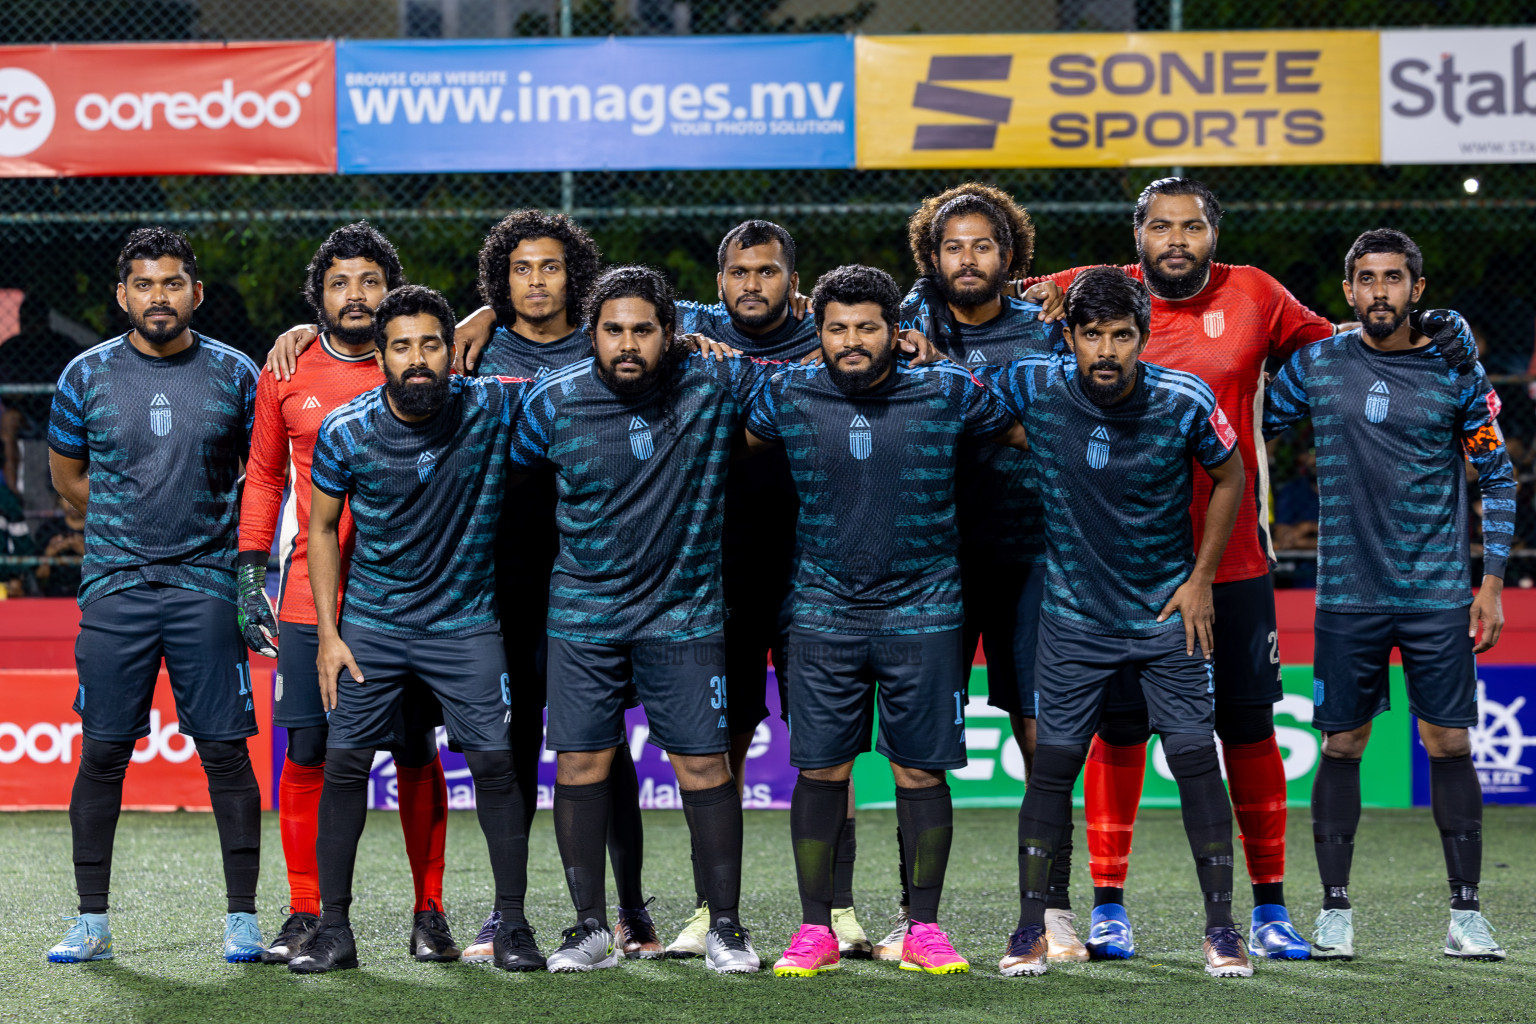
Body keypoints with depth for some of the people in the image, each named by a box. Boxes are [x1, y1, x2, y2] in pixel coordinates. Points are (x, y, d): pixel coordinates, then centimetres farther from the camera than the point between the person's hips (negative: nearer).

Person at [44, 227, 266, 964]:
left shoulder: (234, 376, 2)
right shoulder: (87, 375, 4)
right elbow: (66, 473, 17)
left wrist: (226, 537, 8)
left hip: (207, 585, -1)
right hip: (115, 588, 1)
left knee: (226, 752, -3)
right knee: (102, 753, 1)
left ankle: (242, 920, 3)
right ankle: (92, 924, 8)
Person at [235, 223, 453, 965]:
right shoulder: (287, 375, 6)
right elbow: (264, 474, 13)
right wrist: (251, 571, 6)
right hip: (310, 594, 1)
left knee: (416, 753, 2)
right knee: (306, 753, -1)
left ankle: (429, 914, 11)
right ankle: (305, 916, 7)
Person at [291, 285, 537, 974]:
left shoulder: (492, 407, -11)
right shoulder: (345, 432, -10)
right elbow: (323, 527, 2)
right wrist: (327, 633, -2)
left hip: (465, 620, 0)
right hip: (371, 624, 0)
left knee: (495, 763, -5)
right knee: (344, 765, -3)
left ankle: (512, 923, 6)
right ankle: (334, 930, 7)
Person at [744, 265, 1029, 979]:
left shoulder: (947, 394, -2)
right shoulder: (789, 397, 0)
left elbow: (1034, 432, 9)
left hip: (922, 614, -1)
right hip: (823, 611, 1)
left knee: (921, 771, 1)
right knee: (820, 770, 0)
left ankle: (923, 927, 11)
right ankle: (816, 928, 10)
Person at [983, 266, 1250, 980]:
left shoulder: (1185, 402, -14)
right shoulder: (1034, 387, -13)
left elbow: (1229, 476, 3)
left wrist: (1201, 579, 1)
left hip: (1168, 612, -1)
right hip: (1073, 617, 1)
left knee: (1196, 761, -4)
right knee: (1053, 764, -1)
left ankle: (1220, 928, 6)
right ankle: (1030, 927, 10)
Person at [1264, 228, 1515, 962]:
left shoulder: (1455, 370, 1)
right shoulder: (1316, 366, 2)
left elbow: (1496, 476, 6)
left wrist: (1492, 582, 1)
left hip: (1440, 592, -1)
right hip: (1348, 592, 1)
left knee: (1450, 747, -1)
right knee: (1341, 748, 2)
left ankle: (1466, 914, 6)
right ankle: (1335, 911, 11)